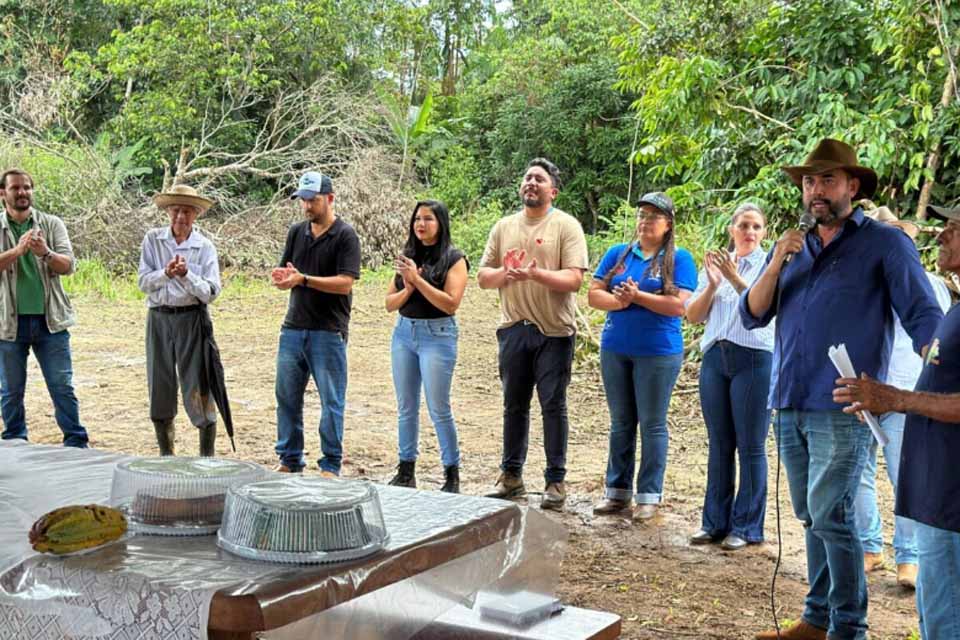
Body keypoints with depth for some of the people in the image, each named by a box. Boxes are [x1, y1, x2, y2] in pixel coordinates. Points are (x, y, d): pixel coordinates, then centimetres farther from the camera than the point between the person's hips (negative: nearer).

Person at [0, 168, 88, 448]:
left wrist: (46, 253, -25)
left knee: (63, 387, 1)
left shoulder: (52, 224, 5)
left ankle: (77, 445, 9)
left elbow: (68, 265, -6)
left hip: (50, 320, 0)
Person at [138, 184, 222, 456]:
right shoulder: (153, 239, 3)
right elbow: (143, 281, -2)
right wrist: (166, 273, -19)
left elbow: (211, 292, -8)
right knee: (160, 390, 9)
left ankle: (207, 457, 7)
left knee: (198, 392, -4)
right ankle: (166, 456, 24)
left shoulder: (205, 247, -1)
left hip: (192, 319, -2)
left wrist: (186, 275, -23)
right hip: (159, 318, 2)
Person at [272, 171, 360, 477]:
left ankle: (331, 465, 12)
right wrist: (281, 277, -11)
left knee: (331, 401, 2)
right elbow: (284, 272, 13)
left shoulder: (345, 236, -6)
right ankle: (289, 460, 24)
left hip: (329, 331, -6)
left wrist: (303, 279, -22)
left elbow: (345, 283, -15)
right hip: (293, 328, 6)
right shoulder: (297, 232, 12)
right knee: (287, 397, 11)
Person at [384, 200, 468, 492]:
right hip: (404, 332, 6)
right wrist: (408, 288, -11)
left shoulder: (453, 258, -5)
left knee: (438, 408, -3)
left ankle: (452, 474, 8)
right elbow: (390, 303, 9)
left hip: (437, 334, -6)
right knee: (406, 407, 11)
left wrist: (418, 280, -18)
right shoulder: (408, 256, 10)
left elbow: (451, 303, -16)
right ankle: (406, 471, 21)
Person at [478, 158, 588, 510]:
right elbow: (483, 276, 9)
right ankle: (511, 475, 25)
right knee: (514, 404, 13)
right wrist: (505, 272, -12)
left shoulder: (566, 226, -5)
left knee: (553, 406, 2)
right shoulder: (504, 227, 10)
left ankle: (556, 480, 13)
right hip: (514, 329, 5)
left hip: (554, 332, -4)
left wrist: (534, 274, -28)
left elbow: (574, 280, -14)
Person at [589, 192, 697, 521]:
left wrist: (637, 296, -16)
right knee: (621, 422, 12)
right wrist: (619, 301, -16)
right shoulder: (617, 253, 9)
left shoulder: (679, 259, -2)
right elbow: (594, 295, 2)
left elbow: (679, 305, -14)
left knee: (652, 424, 4)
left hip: (658, 352, -4)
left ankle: (649, 496, 12)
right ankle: (617, 490, 21)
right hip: (615, 349, 4)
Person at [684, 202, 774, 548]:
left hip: (754, 359, -4)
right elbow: (693, 315, 9)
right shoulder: (714, 265, 13)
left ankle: (746, 527, 8)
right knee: (719, 444, 9)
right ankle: (715, 522, 18)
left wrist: (735, 278, -23)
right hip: (715, 357, 4)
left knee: (750, 446, 0)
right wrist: (712, 285, -6)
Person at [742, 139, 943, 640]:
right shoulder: (791, 248, 14)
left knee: (830, 516, -8)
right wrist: (776, 264, -7)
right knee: (813, 518, 13)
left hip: (841, 407, -6)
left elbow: (924, 318, -6)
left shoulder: (884, 244, -2)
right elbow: (752, 315, 8)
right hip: (788, 405, 6)